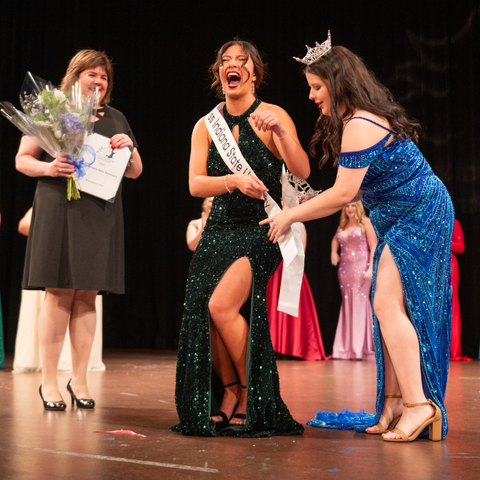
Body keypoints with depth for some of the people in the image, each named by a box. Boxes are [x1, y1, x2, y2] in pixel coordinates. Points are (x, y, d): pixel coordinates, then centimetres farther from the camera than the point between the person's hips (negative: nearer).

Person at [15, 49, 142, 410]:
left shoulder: (116, 120, 18)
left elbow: (135, 172, 19)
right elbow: (22, 159, 5)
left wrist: (129, 147, -1)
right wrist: (48, 168, -14)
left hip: (101, 215, 4)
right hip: (60, 211, -3)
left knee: (87, 296, 3)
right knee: (59, 294, -6)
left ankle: (80, 379, 11)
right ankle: (48, 381, 3)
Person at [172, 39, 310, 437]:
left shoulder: (272, 116, -3)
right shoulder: (206, 126, 8)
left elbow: (303, 172, -16)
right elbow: (195, 184, -2)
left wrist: (280, 129, -30)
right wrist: (234, 181, -20)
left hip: (261, 229, -5)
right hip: (220, 228, 5)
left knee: (221, 305, -20)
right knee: (202, 312, -6)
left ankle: (252, 394, 0)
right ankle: (229, 393, 15)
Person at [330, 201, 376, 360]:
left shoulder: (365, 222, 0)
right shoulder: (342, 225, 14)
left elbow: (373, 246, -6)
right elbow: (335, 240, 33)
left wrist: (371, 268, -15)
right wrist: (334, 252, 11)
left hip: (361, 267, -5)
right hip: (345, 268, 5)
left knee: (360, 302, -11)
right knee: (347, 305, 5)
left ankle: (360, 348, -10)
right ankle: (346, 348, 9)